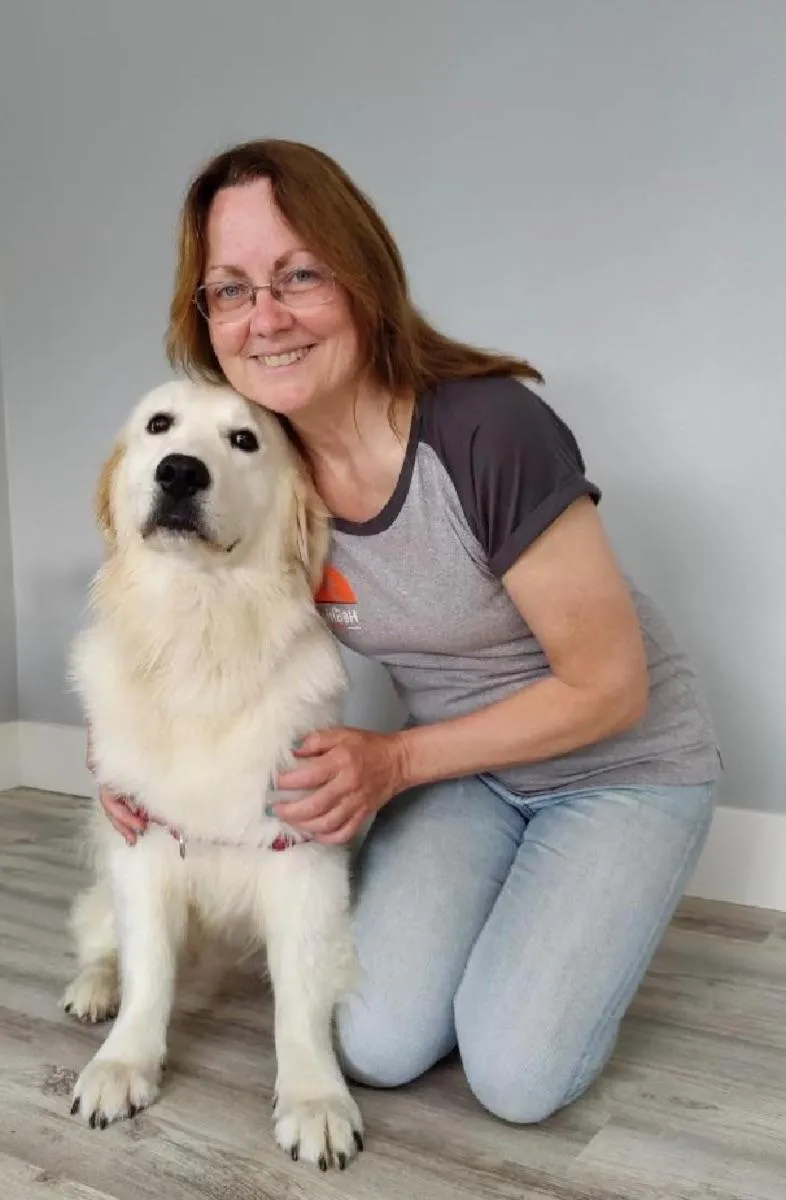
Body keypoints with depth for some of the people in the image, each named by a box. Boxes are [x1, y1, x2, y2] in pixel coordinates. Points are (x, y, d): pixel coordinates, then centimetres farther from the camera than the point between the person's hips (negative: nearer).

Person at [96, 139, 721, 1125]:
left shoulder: (492, 430, -31)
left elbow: (609, 688, -22)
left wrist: (394, 762, -20)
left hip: (623, 765, -4)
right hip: (463, 764, 4)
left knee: (516, 1076, -12)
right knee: (378, 1046, -7)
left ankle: (581, 931, 19)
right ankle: (504, 915, 22)